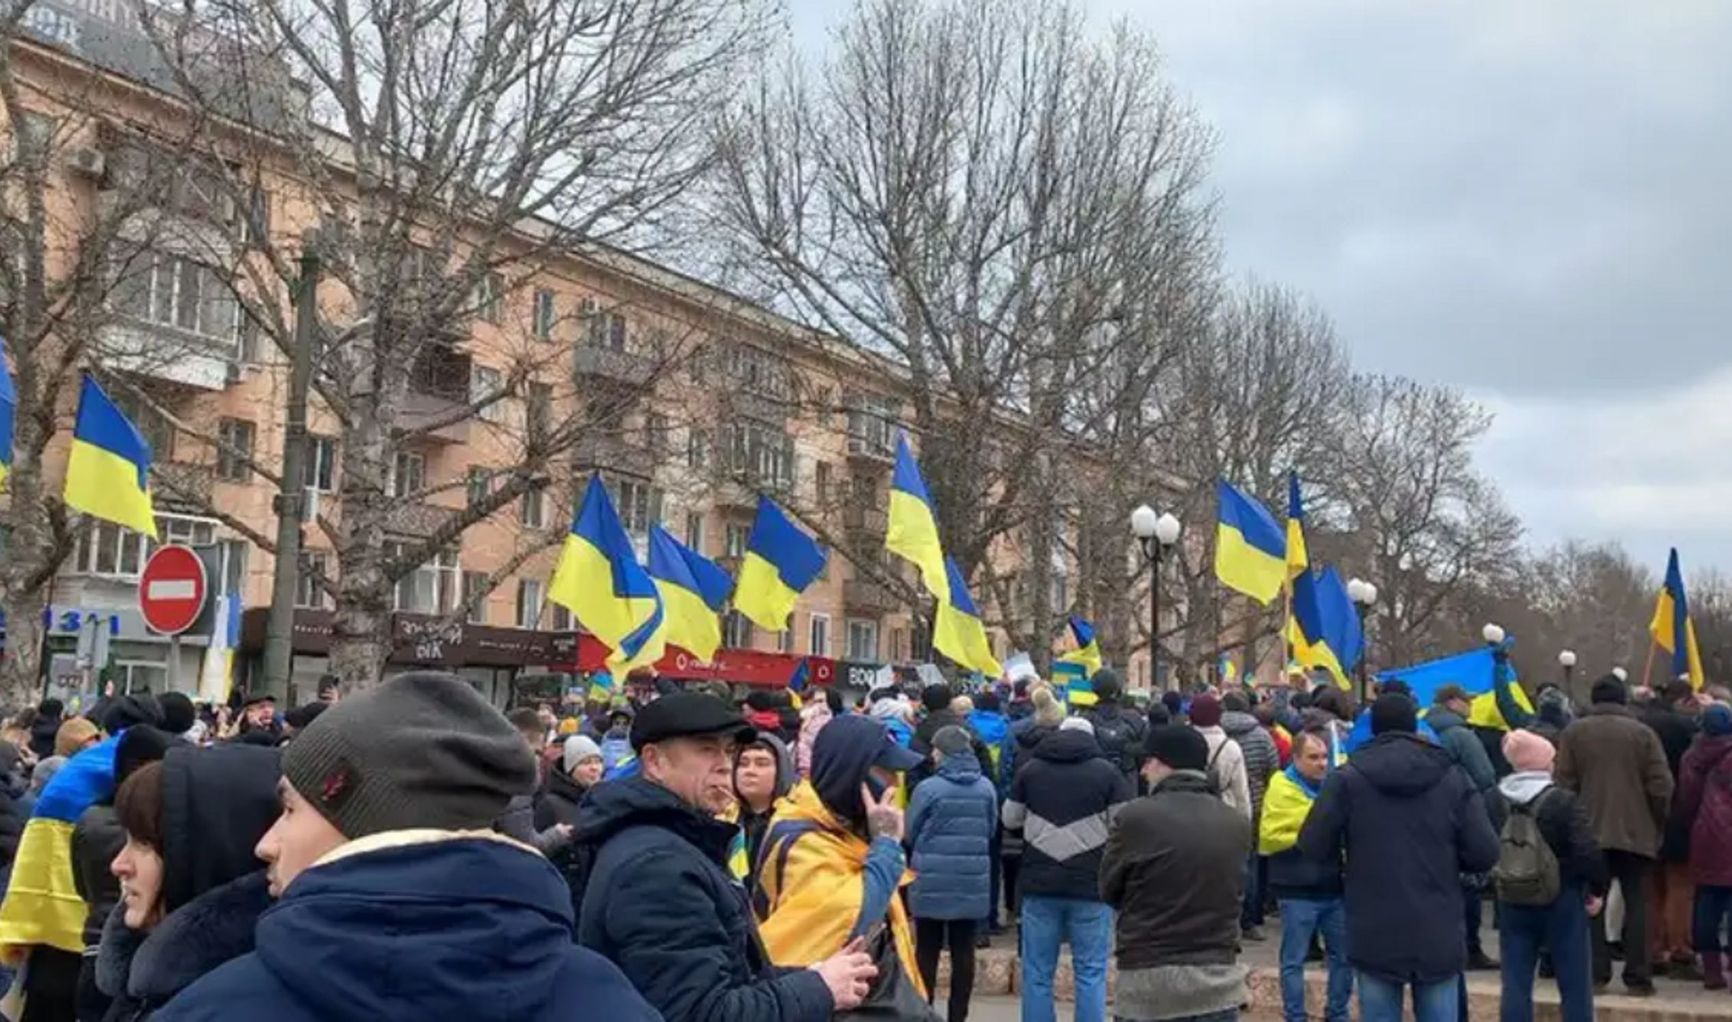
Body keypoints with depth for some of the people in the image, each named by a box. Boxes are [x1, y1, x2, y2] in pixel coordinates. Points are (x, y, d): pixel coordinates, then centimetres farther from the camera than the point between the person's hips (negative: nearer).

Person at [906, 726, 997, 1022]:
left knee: (927, 950, 8)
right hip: (972, 881, 3)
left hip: (932, 881, -3)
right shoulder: (986, 788, -2)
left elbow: (910, 833, 0)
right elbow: (991, 830, 10)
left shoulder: (928, 788, -12)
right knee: (963, 950, 9)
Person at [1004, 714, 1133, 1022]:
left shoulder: (1030, 769, 5)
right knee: (1091, 973, 4)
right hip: (1091, 884, -2)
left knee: (1037, 973, 8)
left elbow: (1010, 819, 14)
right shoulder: (1107, 771, -2)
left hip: (1039, 883, 2)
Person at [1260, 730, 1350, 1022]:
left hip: (1334, 886, 6)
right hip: (1298, 890, -6)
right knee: (1294, 960, 3)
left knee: (1343, 955, 14)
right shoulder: (1282, 789, -8)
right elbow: (1269, 838, -16)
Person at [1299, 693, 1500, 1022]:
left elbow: (1313, 848, -4)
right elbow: (1485, 854, -3)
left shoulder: (1348, 778, -5)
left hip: (1374, 936, -1)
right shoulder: (1452, 778, 0)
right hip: (1439, 936, 1)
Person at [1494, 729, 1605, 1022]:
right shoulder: (1563, 802, -14)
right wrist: (1597, 889, -4)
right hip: (1560, 901, -4)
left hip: (1512, 901, 4)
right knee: (1575, 986, 8)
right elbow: (1587, 853, -19)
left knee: (1516, 984, 8)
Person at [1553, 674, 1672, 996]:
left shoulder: (1574, 732, 2)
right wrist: (1657, 825, 8)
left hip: (1588, 833, 1)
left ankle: (1595, 973, 5)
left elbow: (1563, 783, -2)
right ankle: (1638, 977, 4)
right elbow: (1661, 786, -4)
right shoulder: (1642, 732, 0)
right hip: (1636, 833, 0)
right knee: (1637, 905, 5)